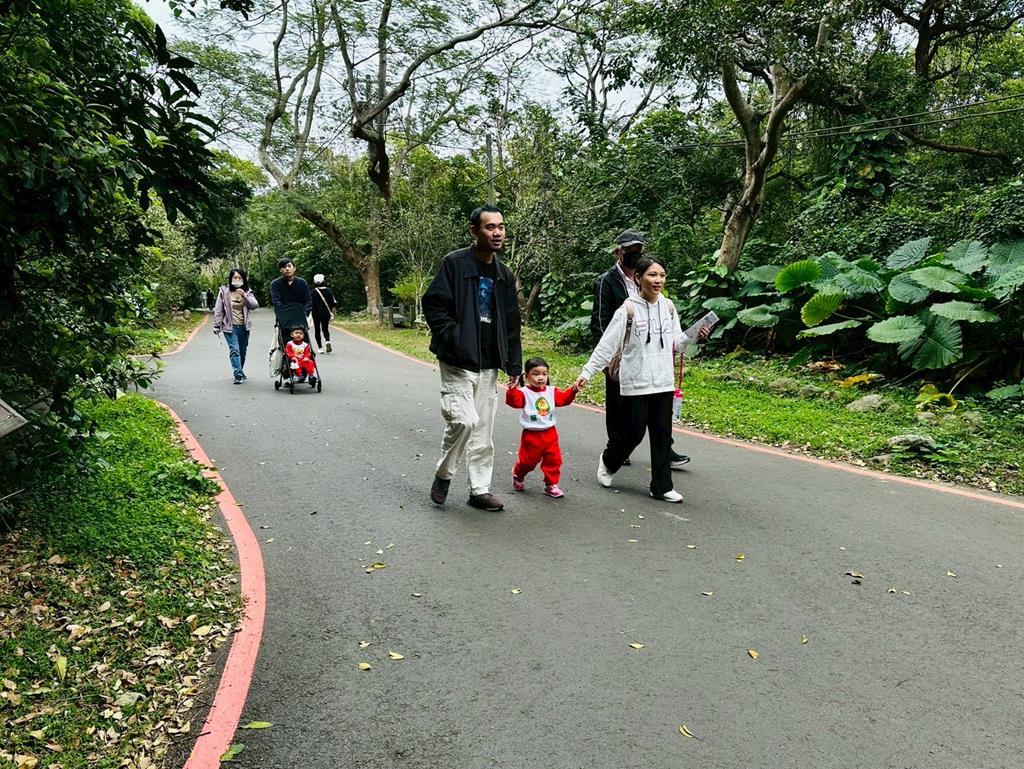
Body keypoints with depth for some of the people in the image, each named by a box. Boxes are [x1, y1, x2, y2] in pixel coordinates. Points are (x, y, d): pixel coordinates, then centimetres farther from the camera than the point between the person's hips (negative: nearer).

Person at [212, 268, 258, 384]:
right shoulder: (224, 292, -1)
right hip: (230, 326, -3)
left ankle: (240, 372, 32)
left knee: (242, 351, 14)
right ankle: (238, 375, -18)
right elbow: (218, 310, 1)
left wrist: (245, 296, -21)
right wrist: (216, 326, -2)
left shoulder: (247, 292, 6)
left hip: (243, 327, 3)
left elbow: (254, 305, -8)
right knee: (234, 350, -15)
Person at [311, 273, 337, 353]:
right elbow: (334, 304, 1)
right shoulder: (329, 291, -2)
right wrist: (332, 313, 10)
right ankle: (328, 341, -12)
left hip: (316, 314, -2)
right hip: (326, 314, 2)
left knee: (317, 330, 10)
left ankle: (320, 347, 6)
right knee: (325, 329, 16)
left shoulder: (313, 292, -10)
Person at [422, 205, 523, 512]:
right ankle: (443, 474, 10)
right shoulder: (454, 263, -6)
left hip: (488, 366, 6)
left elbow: (511, 324, 15)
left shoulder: (504, 275, 12)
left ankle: (480, 489, 19)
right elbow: (433, 305, -10)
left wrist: (514, 365, 11)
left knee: (484, 430, 8)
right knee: (464, 420, -15)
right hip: (457, 363, -6)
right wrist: (456, 340, -18)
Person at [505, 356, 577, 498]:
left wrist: (573, 390, -10)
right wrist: (512, 389, -45)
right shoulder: (524, 392, -12)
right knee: (528, 460, 10)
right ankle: (518, 476, 39)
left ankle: (551, 484, 18)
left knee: (553, 460, 4)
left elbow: (563, 399, 6)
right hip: (531, 435, -4)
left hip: (550, 434, 4)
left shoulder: (551, 391, 4)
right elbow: (514, 401, -27)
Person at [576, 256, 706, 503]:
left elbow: (674, 343, 11)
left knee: (662, 435, 7)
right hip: (636, 383, -4)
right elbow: (607, 345, -9)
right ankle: (608, 460, 32)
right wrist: (587, 373, -12)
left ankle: (662, 486, 16)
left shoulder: (668, 307, 5)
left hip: (663, 382, 5)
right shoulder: (629, 309, -9)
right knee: (634, 432, 3)